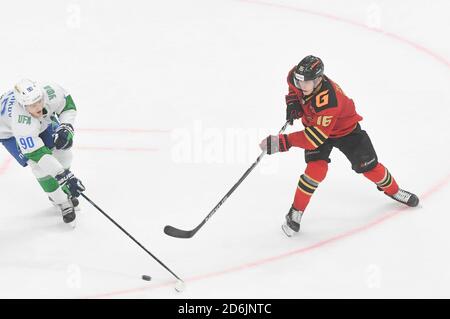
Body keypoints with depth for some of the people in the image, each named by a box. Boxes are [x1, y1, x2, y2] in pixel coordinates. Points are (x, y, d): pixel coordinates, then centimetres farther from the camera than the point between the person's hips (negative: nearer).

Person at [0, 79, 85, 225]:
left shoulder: (50, 92, -36)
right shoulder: (20, 120, -46)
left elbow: (68, 104, -12)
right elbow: (37, 154, -44)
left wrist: (66, 127, -28)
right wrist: (65, 176, -46)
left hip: (43, 121, 5)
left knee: (63, 153, -1)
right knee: (40, 165, -19)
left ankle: (64, 191, 22)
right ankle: (62, 202, -3)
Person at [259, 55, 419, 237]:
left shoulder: (328, 101, -45)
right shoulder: (296, 76, -26)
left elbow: (316, 137, -45)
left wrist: (283, 142, -49)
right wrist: (292, 102, -13)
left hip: (345, 128, -3)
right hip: (314, 124, 4)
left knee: (368, 166, 5)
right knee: (316, 169, -19)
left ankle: (393, 190, 36)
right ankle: (295, 213, -8)